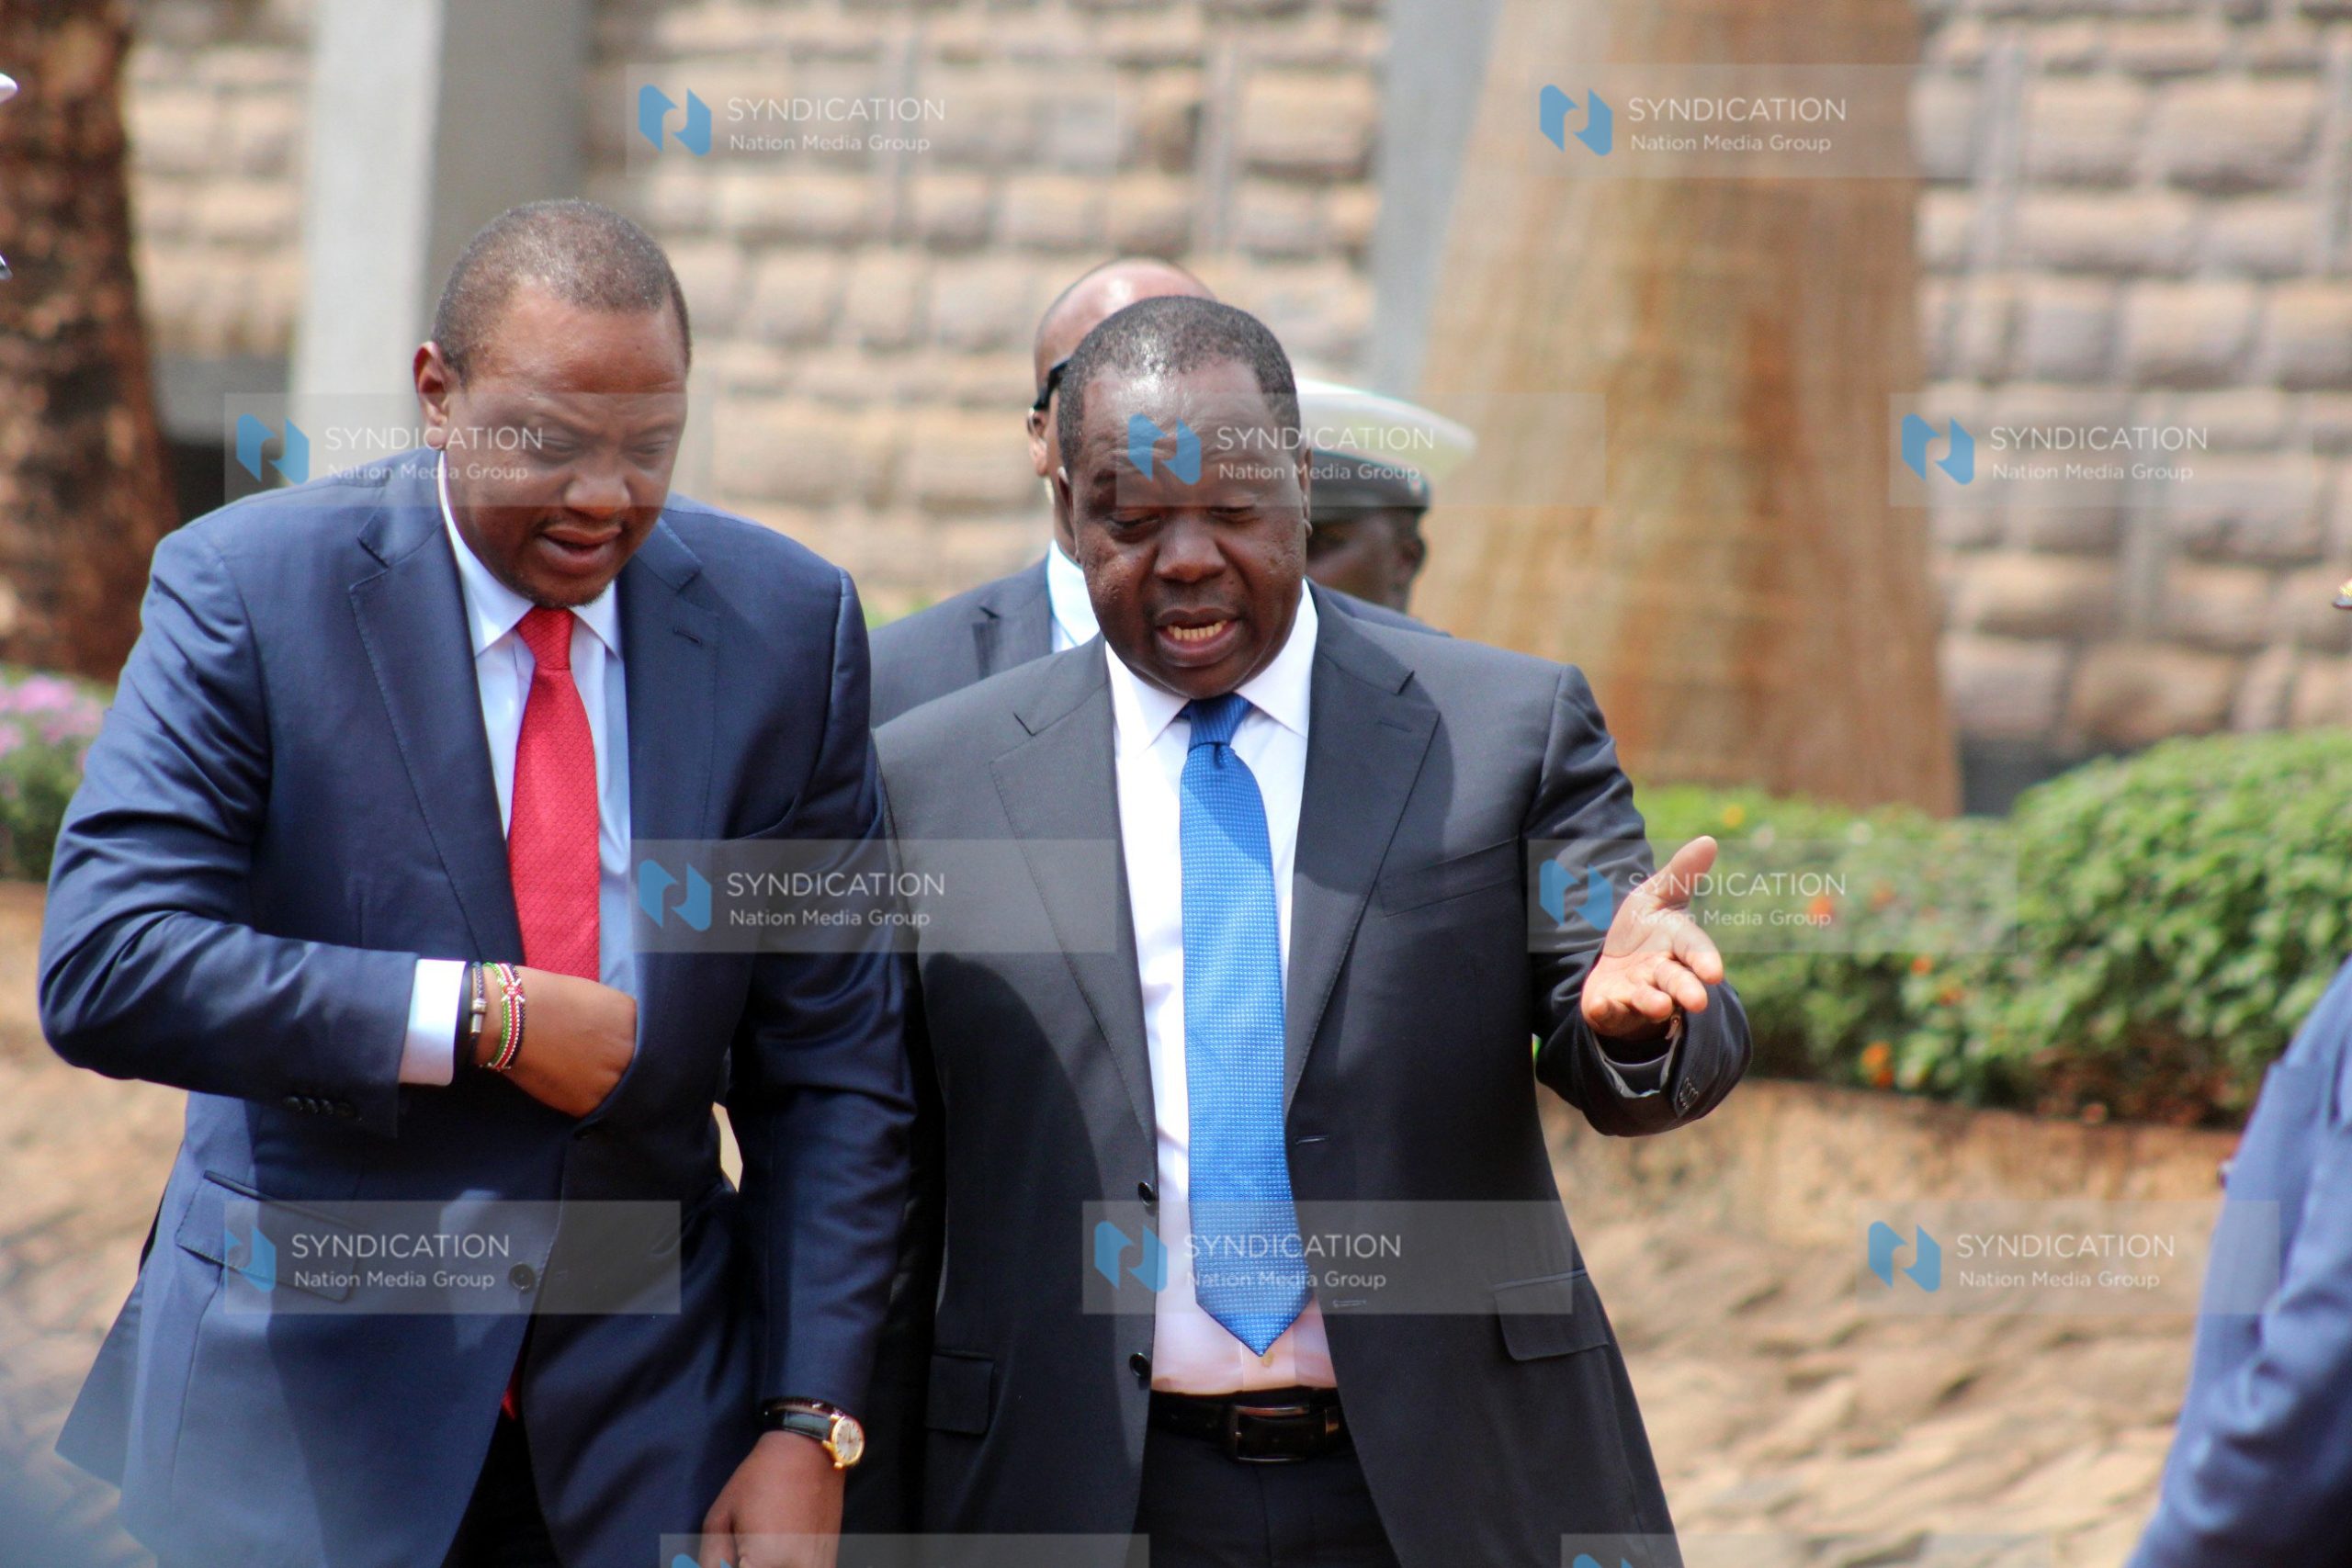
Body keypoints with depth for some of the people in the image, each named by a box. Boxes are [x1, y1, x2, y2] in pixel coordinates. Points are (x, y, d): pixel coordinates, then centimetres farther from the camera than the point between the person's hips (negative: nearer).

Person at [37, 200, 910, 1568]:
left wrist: (808, 1426, -4)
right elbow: (102, 966, -17)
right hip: (302, 1418, -2)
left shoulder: (788, 623, 1)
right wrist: (479, 1018, -21)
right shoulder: (251, 588, -7)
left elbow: (834, 1063, 3)